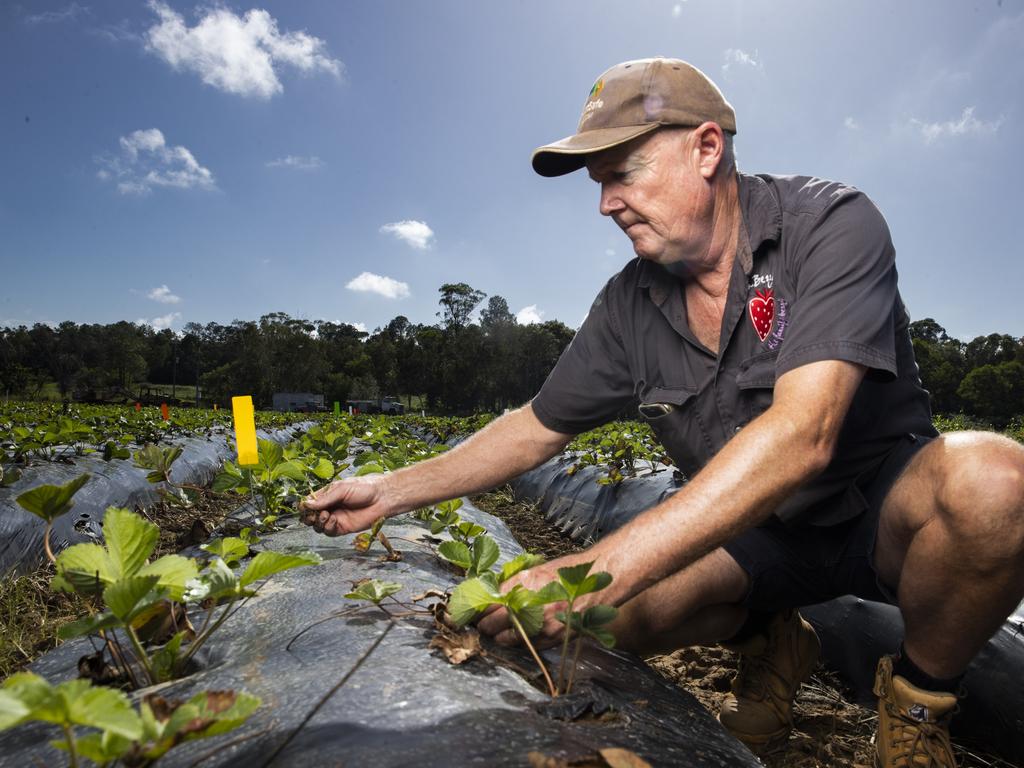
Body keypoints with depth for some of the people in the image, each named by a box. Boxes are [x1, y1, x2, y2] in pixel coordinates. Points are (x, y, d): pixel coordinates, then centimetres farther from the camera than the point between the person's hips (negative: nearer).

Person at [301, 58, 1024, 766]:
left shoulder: (832, 224, -20)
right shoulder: (630, 304, -5)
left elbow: (802, 434, -35)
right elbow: (538, 427, 2)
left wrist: (606, 567, -42)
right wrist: (393, 490, -3)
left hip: (887, 501, -2)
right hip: (758, 533, 3)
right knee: (619, 611, -20)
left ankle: (920, 692, -4)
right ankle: (771, 642, 11)